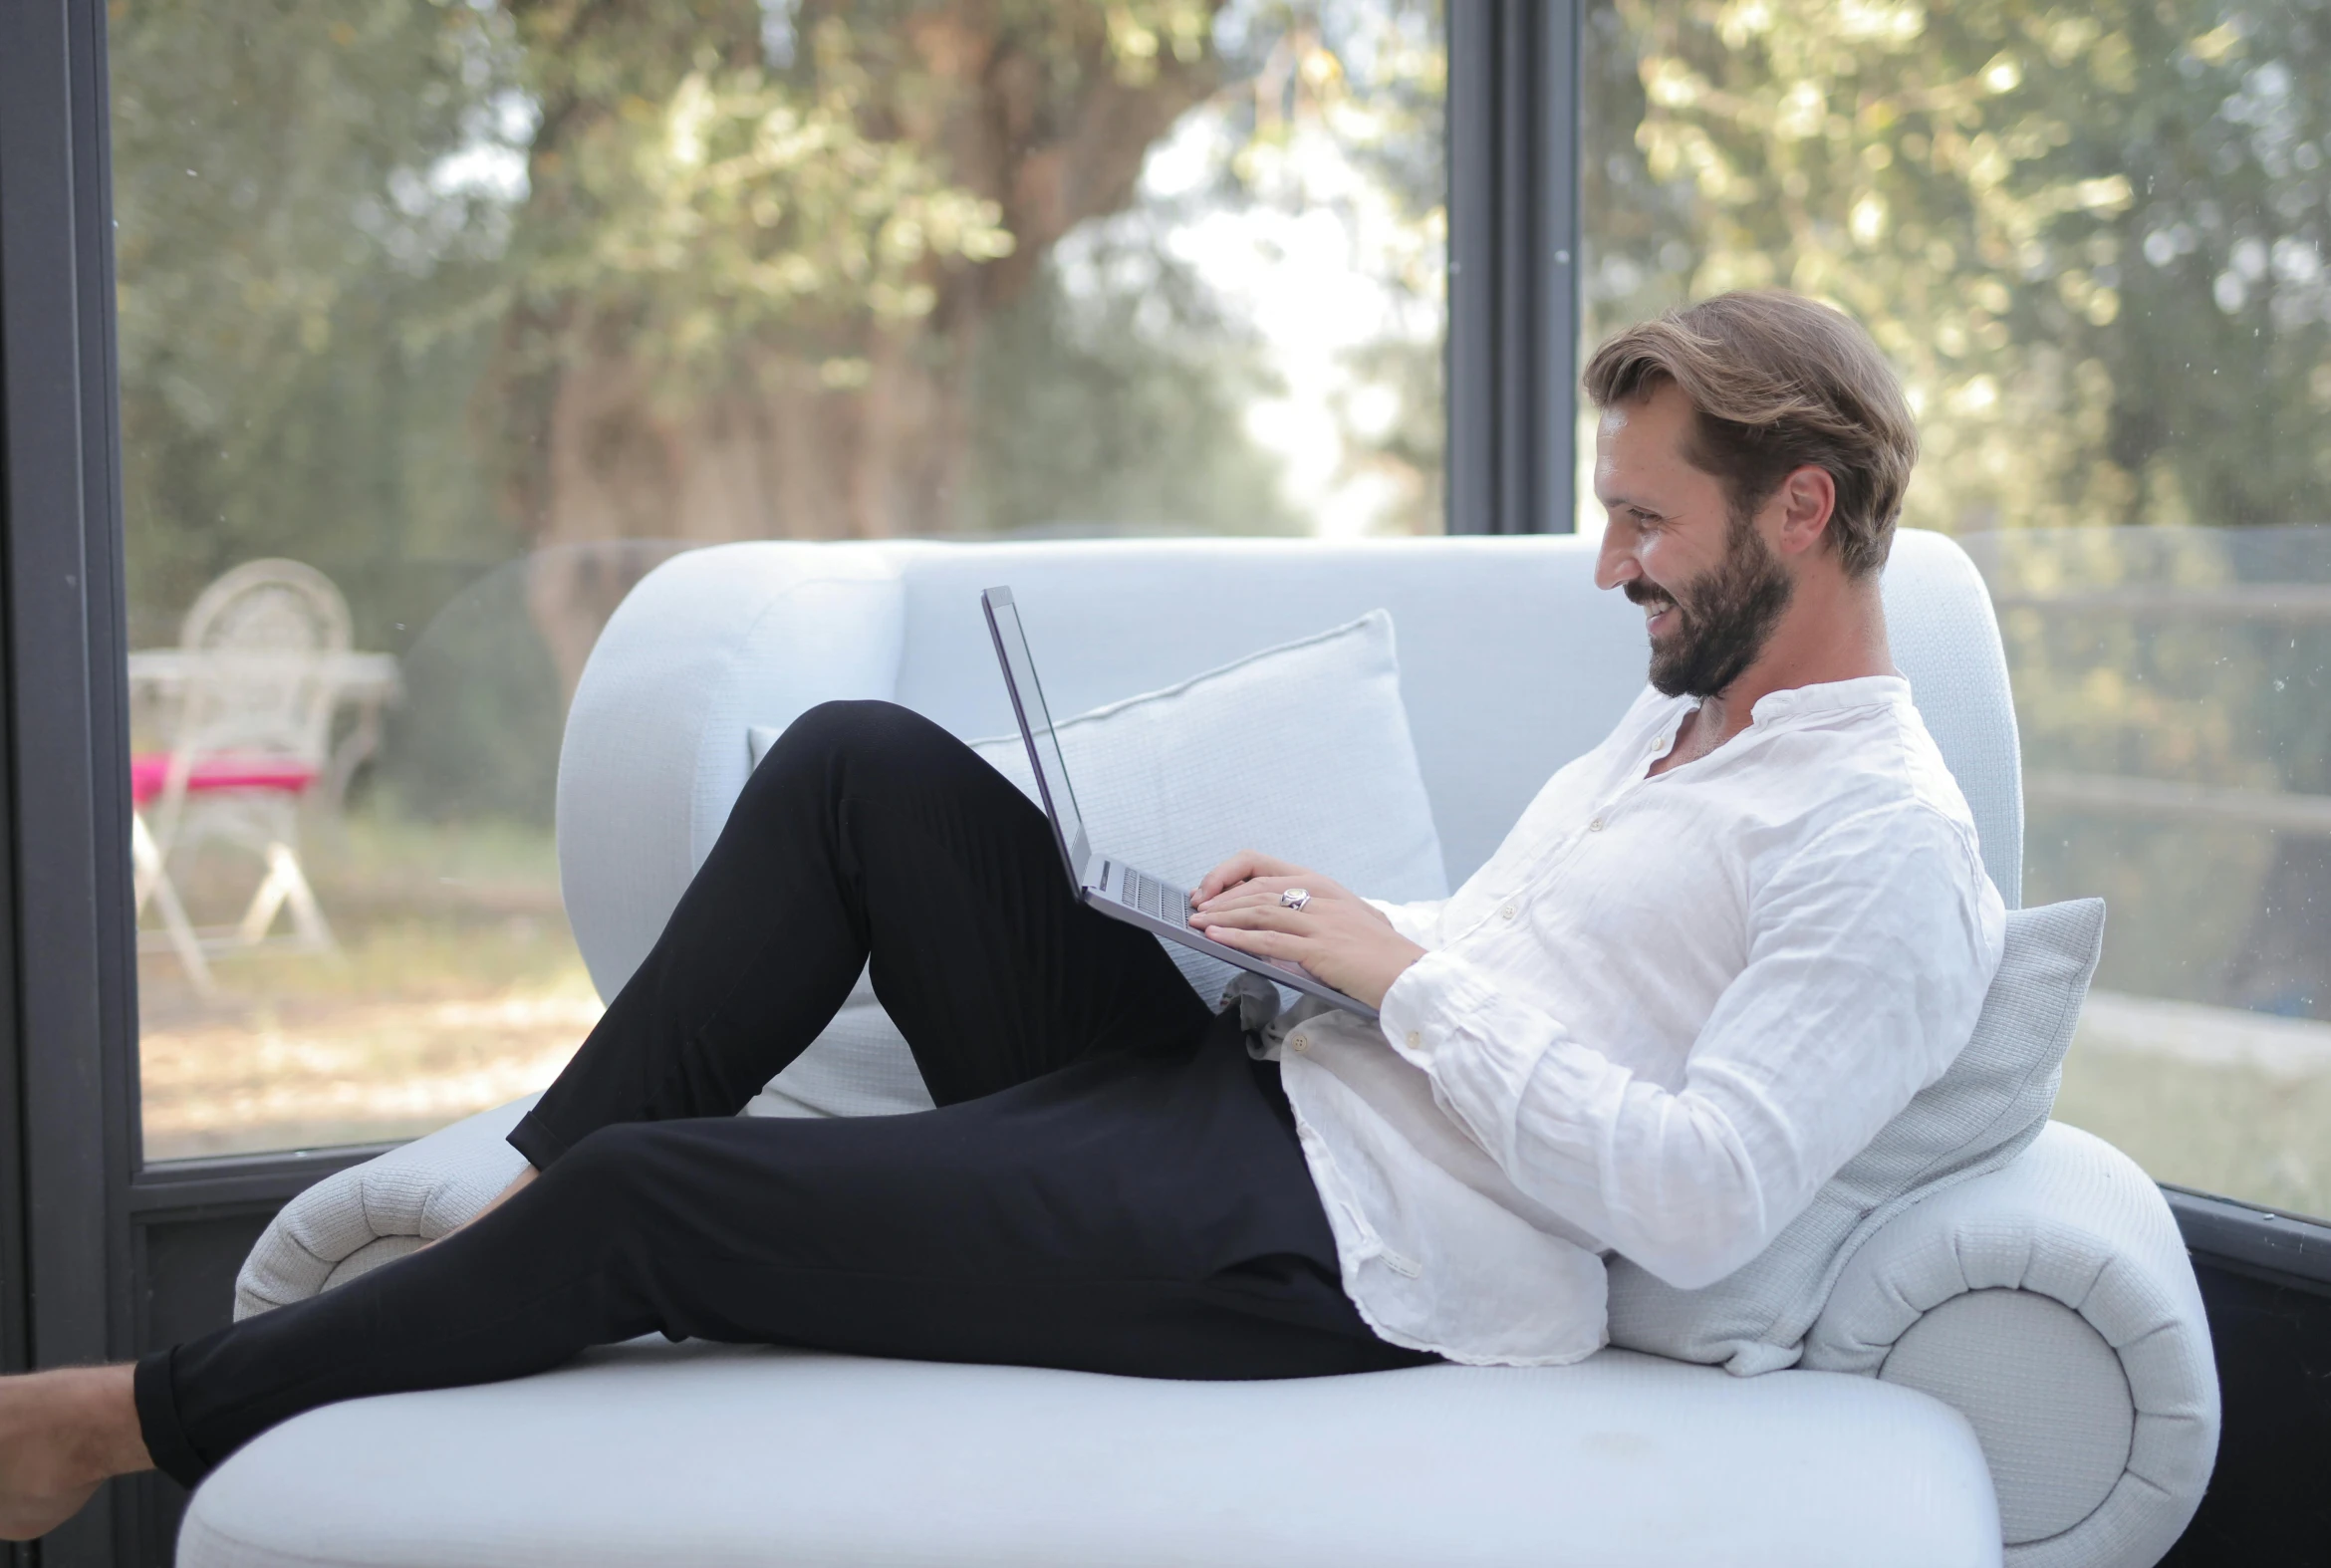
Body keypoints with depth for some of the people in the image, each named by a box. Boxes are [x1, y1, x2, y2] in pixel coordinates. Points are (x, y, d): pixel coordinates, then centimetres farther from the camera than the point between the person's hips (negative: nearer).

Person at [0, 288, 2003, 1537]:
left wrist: (1408, 973, -18)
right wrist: (1324, 920, 5)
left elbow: (1697, 1200, -22)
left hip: (1340, 1259, -10)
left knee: (646, 1196, -14)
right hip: (1248, 1090, 10)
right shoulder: (1677, 715, 18)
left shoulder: (1889, 850, -12)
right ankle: (518, 1213, 1)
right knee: (859, 759, -2)